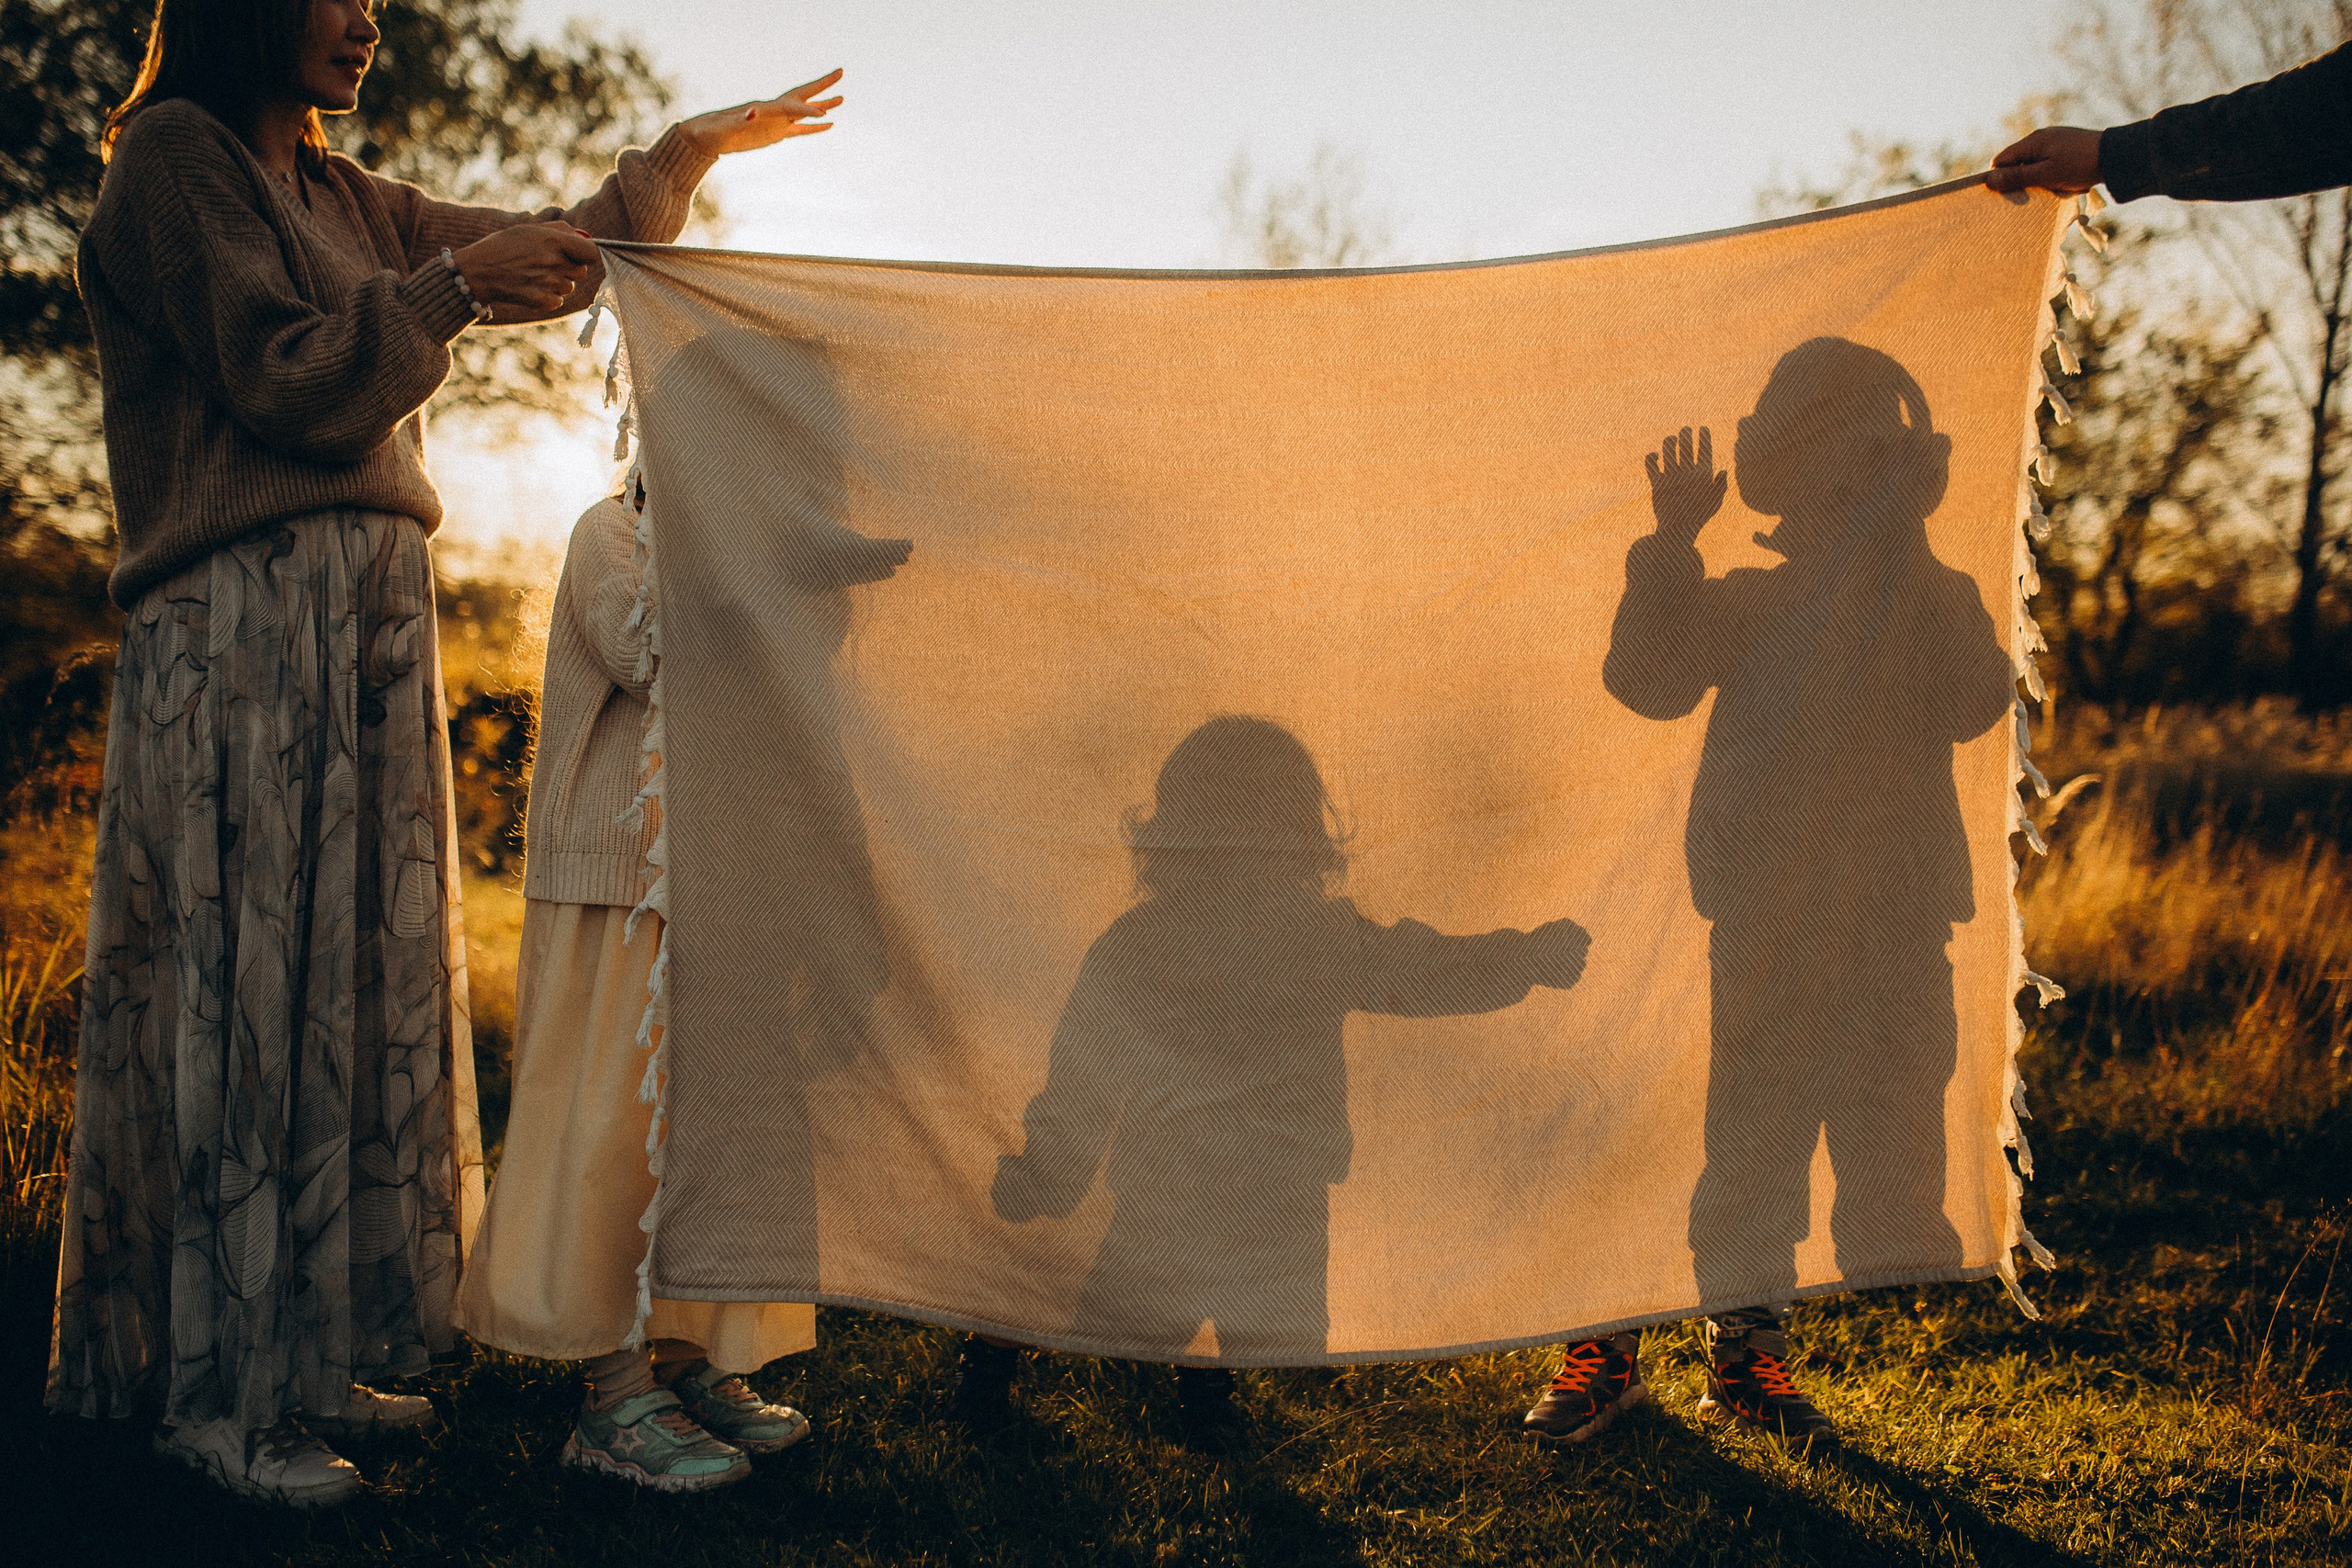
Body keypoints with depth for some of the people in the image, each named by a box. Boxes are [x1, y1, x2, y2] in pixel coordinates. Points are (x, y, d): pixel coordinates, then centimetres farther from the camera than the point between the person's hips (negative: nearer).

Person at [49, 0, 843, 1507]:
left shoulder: (342, 197, 21)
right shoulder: (172, 158, -2)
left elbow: (552, 262, 23)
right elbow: (284, 382, -11)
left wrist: (688, 150, 17)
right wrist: (449, 285, -12)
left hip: (366, 632, 8)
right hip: (249, 629, -8)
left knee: (346, 983, 8)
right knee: (251, 983, -8)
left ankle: (301, 1355, 15)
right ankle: (216, 1393, -2)